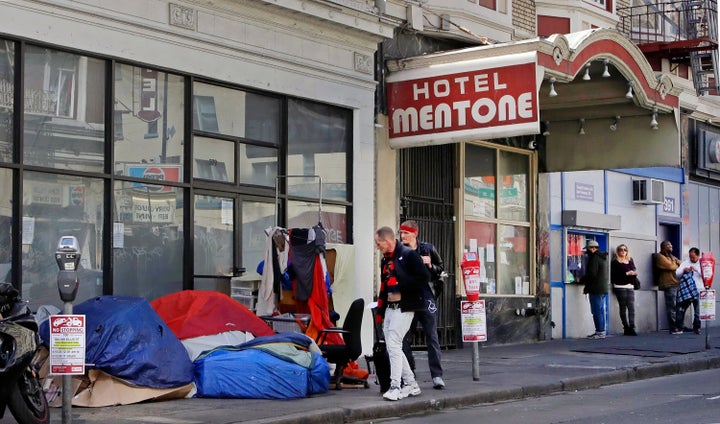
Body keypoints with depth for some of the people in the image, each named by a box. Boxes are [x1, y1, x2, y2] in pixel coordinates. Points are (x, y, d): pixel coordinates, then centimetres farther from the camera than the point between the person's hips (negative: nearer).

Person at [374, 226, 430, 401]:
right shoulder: (385, 260, 17)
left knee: (393, 344, -14)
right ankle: (411, 384, 18)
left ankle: (395, 387, -11)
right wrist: (380, 311, 17)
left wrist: (400, 286, -15)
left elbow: (424, 277, -16)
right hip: (390, 307, 9)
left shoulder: (408, 255, -9)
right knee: (392, 347, 8)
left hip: (404, 307, -9)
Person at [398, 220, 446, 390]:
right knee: (405, 339, 3)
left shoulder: (427, 249, 5)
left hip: (425, 298, -1)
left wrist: (430, 266, -7)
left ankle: (437, 376, -3)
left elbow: (441, 269, 12)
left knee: (432, 337, -3)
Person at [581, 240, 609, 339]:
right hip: (604, 288, 10)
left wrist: (581, 279, -5)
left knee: (597, 311, -8)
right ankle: (601, 331, 17)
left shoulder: (594, 257, -14)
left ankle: (600, 332, -8)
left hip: (596, 289, -10)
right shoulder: (603, 257, 17)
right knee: (601, 311, 13)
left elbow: (591, 274, -20)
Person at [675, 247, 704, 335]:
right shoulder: (685, 263, 8)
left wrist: (697, 270, -24)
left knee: (698, 311, 2)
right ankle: (678, 327, 7)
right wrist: (683, 270, -15)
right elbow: (677, 274, 4)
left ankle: (696, 328, 15)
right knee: (680, 309, -2)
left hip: (698, 291, -1)